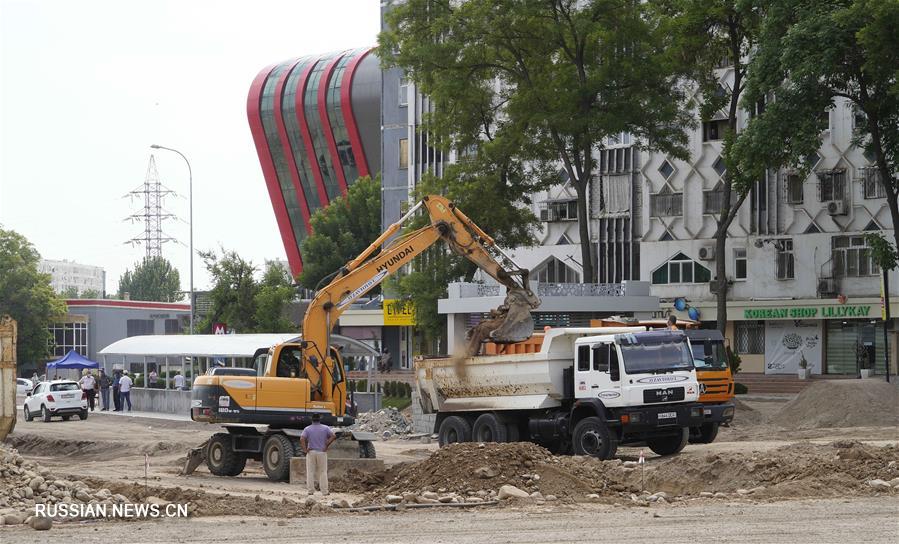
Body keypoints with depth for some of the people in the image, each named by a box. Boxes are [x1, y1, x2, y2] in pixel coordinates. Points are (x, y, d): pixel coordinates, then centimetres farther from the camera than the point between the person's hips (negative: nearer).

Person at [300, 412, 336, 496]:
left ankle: (311, 490, 4)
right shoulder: (325, 428, 1)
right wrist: (327, 446, -5)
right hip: (322, 452, 0)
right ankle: (324, 491, 3)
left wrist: (305, 450, -8)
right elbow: (333, 436, -10)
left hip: (311, 452, 0)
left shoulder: (307, 429, 0)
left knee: (310, 472, 6)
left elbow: (302, 439, -14)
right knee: (323, 472, 5)